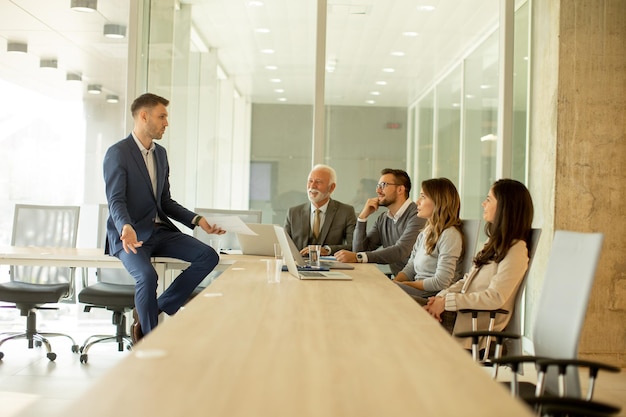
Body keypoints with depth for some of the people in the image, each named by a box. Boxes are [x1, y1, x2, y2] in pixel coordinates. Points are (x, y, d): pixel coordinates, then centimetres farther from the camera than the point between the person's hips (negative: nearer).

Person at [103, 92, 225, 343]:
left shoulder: (160, 153, 17)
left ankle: (151, 312, -7)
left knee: (208, 256, -14)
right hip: (131, 234, -7)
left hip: (160, 231, 7)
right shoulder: (118, 153, -7)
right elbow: (116, 201, -17)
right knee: (147, 275, -35)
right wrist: (126, 228, -38)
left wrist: (198, 220, 5)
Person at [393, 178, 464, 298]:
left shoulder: (450, 234, -12)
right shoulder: (424, 233, 18)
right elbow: (410, 269, 17)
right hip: (417, 289, 8)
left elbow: (441, 283, -18)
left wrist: (403, 284, -12)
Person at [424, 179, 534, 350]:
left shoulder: (515, 250, -13)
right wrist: (440, 297, -1)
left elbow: (495, 298, -20)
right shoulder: (496, 243, 17)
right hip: (463, 315, 8)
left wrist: (447, 302, -17)